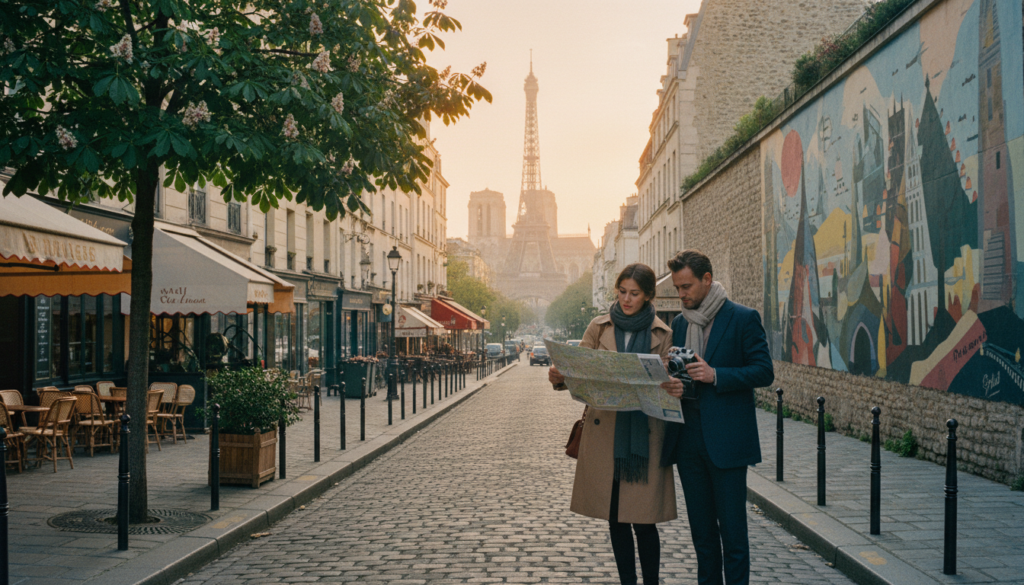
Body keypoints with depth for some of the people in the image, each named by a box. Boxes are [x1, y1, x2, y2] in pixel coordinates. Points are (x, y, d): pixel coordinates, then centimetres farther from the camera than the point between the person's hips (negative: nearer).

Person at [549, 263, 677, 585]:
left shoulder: (662, 334, 5)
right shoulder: (599, 328, 8)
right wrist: (559, 377, -15)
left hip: (644, 437, -2)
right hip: (604, 434, 2)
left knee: (643, 519, -3)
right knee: (615, 517, 9)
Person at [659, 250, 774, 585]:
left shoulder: (743, 319, -4)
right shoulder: (679, 323, 13)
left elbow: (764, 372, -8)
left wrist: (715, 375, -20)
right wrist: (669, 385, -6)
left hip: (725, 440, -5)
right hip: (688, 440, 6)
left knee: (732, 527, -1)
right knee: (701, 529, 12)